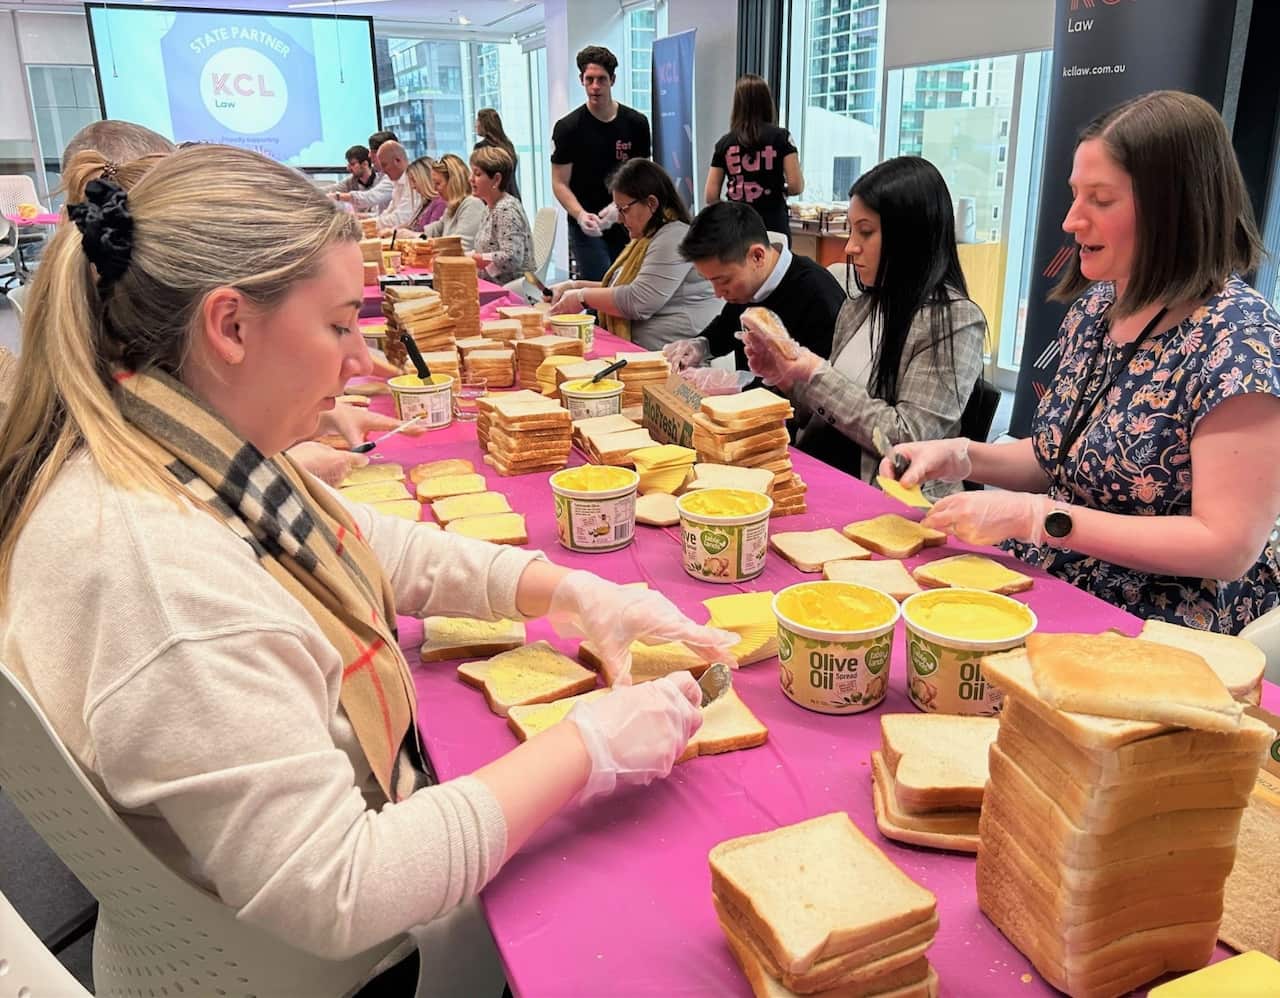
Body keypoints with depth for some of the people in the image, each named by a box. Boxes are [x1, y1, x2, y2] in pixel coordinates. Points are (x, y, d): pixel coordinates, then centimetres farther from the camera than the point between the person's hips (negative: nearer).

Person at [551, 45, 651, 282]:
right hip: (586, 227, -3)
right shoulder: (568, 127, -2)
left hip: (625, 223, 3)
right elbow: (560, 183, -3)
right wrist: (581, 215, -22)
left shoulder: (636, 123, 4)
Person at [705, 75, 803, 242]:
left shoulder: (724, 142, 6)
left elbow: (710, 196, 3)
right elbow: (796, 186, -6)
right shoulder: (781, 137, 1)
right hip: (773, 225, -2)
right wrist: (779, 191, 15)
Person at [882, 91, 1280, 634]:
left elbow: (1229, 545, -20)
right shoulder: (1095, 305, 5)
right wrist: (961, 455, -3)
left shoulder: (1236, 337, -17)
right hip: (1042, 590, 7)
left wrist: (1035, 517, -23)